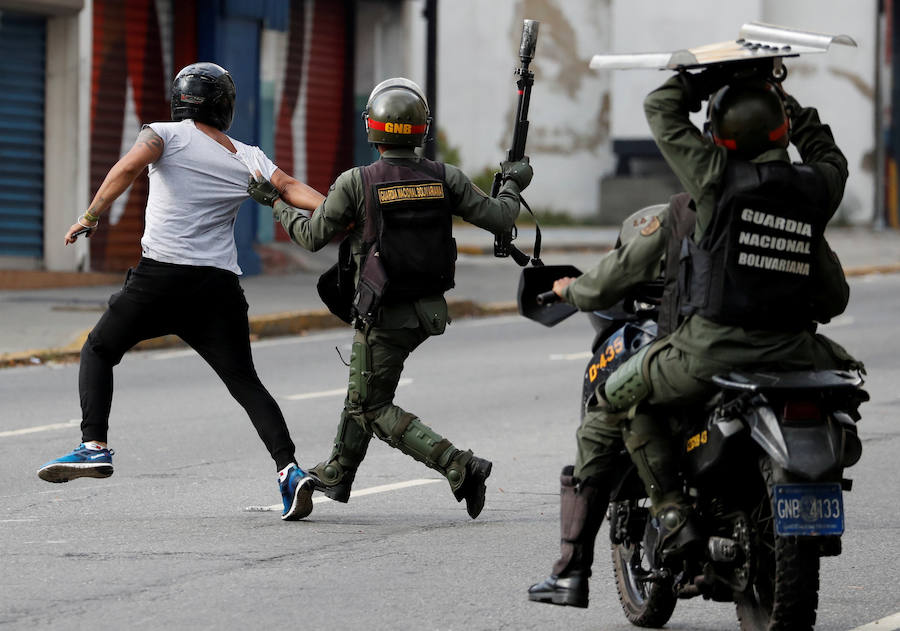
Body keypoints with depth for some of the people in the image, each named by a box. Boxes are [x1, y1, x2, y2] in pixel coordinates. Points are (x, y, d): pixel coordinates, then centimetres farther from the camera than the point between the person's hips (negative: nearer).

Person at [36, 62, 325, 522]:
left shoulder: (167, 134, 5)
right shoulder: (247, 158, 13)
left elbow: (130, 165, -13)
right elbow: (289, 188, -1)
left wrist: (91, 216, -9)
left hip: (162, 275, -2)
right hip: (219, 285, 2)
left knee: (99, 350, 17)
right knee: (244, 381, 6)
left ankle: (94, 446, 3)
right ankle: (288, 468, -12)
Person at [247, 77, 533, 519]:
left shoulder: (355, 183, -16)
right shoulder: (445, 179, -8)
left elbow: (312, 237, -6)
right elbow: (499, 218, -3)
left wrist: (274, 202, 10)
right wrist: (513, 186, 18)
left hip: (384, 314, -6)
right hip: (431, 311, 6)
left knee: (373, 408, 5)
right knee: (363, 386, 26)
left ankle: (457, 465, -12)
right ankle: (338, 474, 41)